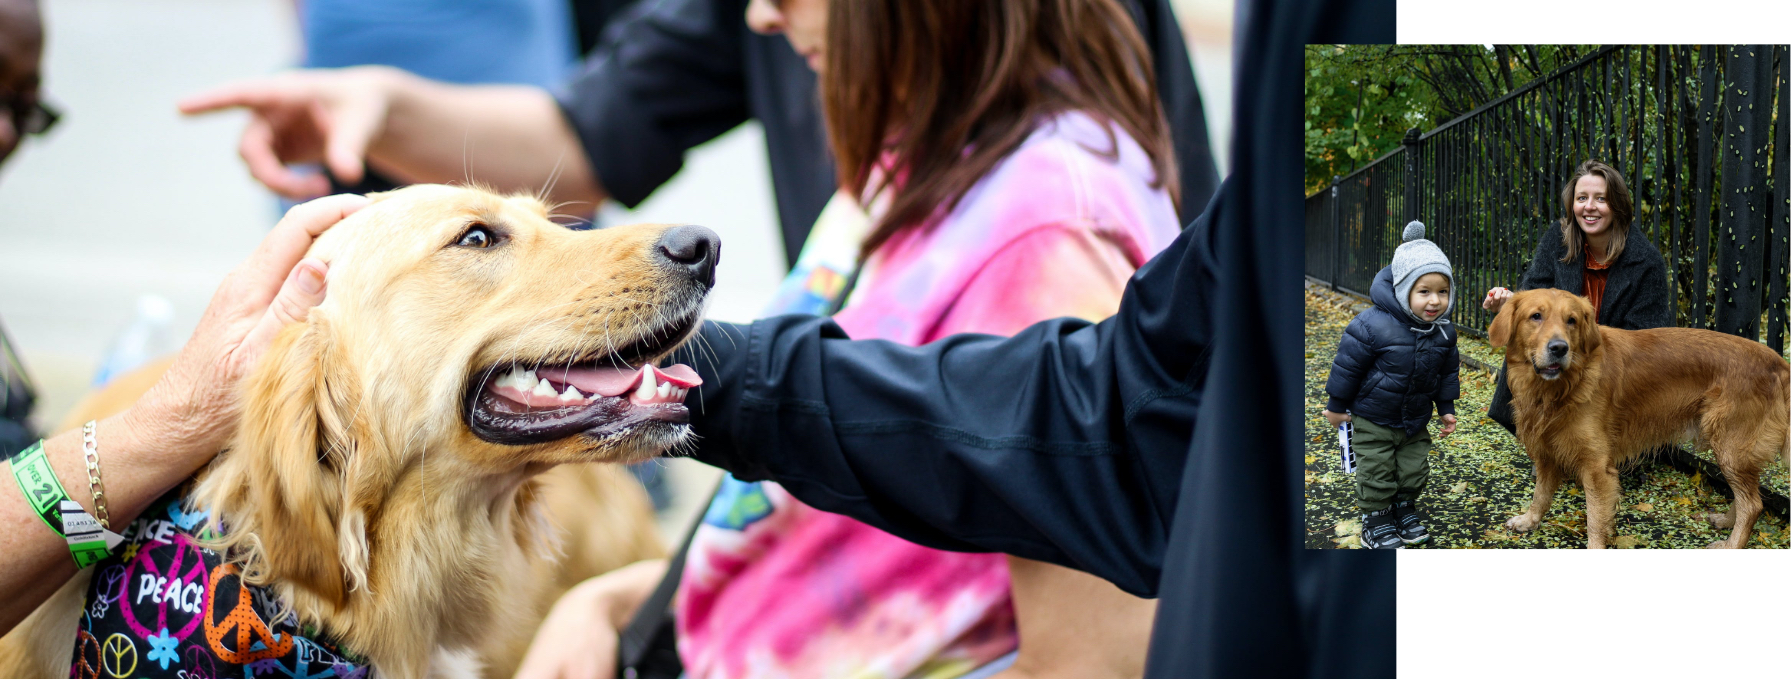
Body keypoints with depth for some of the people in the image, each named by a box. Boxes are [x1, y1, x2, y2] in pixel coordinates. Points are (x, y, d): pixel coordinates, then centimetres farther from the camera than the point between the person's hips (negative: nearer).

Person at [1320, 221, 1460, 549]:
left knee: (1414, 471, 13)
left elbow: (1447, 372, 9)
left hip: (1415, 420, 5)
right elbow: (1348, 365, -17)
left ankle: (1405, 510, 36)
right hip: (1373, 420, -5)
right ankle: (1376, 522, 20)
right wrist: (1336, 406, -9)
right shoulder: (1373, 326, -28)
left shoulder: (1442, 332, -9)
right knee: (1376, 475, 3)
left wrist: (1447, 408, 12)